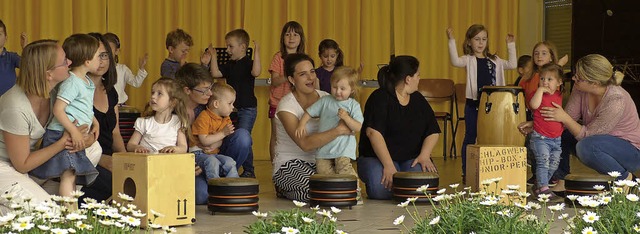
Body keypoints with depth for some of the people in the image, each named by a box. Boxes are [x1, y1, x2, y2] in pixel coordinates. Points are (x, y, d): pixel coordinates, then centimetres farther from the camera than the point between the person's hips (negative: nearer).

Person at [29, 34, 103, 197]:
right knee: (68, 174, -16)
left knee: (73, 176, 10)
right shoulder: (72, 82, -16)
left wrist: (95, 122, 17)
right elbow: (58, 109, -22)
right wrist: (74, 131, -25)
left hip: (76, 136, 10)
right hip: (62, 134, -10)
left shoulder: (88, 82, 15)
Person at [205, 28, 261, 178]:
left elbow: (256, 72, -30)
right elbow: (215, 73, 5)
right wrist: (213, 56, 6)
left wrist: (256, 54, -34)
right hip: (232, 108, 8)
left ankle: (249, 170, -2)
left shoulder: (248, 63, -10)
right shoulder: (230, 65, 12)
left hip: (247, 108, -8)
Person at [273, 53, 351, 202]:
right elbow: (305, 144, -26)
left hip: (319, 162, 6)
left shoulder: (325, 98, 3)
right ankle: (285, 190, 2)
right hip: (290, 163, -6)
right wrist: (339, 130, -30)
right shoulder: (286, 106, -14)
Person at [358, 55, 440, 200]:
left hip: (412, 159, 4)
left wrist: (424, 156, -10)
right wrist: (389, 166, -29)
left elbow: (433, 132, 10)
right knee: (381, 187, -34)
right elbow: (373, 132, -20)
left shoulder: (418, 100, 13)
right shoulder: (380, 98, -8)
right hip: (376, 158, -4)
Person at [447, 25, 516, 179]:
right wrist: (451, 41, -30)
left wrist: (511, 46, 9)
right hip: (473, 104, -4)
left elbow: (512, 65, 12)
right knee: (470, 137, 2)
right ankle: (466, 173, 8)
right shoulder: (469, 60, -2)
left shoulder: (494, 60, 13)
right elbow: (455, 61, -22)